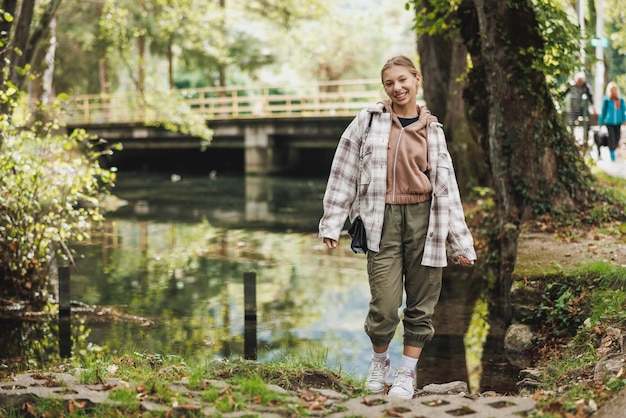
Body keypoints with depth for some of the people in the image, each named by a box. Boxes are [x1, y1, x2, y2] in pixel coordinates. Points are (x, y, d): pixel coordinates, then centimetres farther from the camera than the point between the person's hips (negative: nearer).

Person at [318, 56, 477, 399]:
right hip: (383, 220, -2)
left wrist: (461, 243, 7)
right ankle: (379, 361, 22)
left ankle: (406, 374, 20)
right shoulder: (369, 119, 3)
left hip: (423, 219, 2)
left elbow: (446, 186, 9)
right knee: (385, 306, -7)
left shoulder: (431, 129, 8)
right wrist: (332, 222, 2)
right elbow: (344, 170, 5)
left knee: (421, 306, 4)